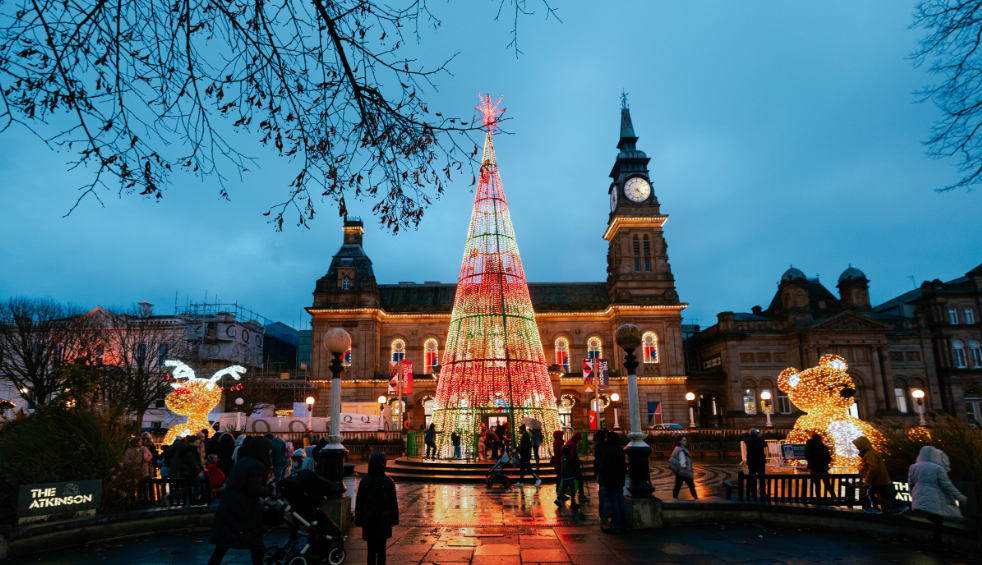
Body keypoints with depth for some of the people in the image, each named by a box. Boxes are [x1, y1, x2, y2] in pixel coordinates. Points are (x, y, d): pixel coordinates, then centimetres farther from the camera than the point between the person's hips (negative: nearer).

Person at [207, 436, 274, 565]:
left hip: (228, 506, 8)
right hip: (245, 510, -8)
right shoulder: (257, 466, -18)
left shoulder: (242, 461, 9)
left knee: (223, 544, 15)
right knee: (255, 544, 8)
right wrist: (269, 489, -10)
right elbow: (254, 489, -25)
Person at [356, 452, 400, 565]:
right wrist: (394, 520, 7)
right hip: (384, 521, -1)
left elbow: (359, 503, 0)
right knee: (381, 549, 10)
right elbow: (393, 503, -4)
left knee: (371, 550, 9)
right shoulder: (388, 482, -9)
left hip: (369, 521, 1)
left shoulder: (364, 482, -6)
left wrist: (359, 521, 10)